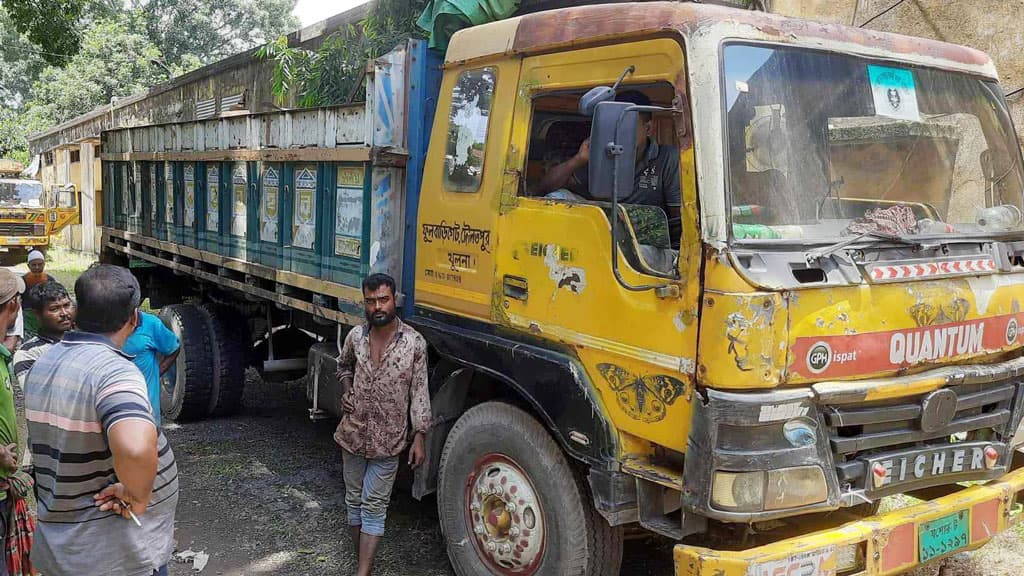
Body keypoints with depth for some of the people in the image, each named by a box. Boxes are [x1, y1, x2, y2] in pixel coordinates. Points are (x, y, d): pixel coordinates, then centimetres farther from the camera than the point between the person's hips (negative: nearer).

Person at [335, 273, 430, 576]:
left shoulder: (414, 342, -10)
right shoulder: (356, 336, -1)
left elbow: (419, 392, -6)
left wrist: (419, 437, -8)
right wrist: (347, 392, 1)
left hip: (388, 440, -4)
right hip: (353, 434, 4)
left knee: (374, 506, -1)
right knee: (355, 500, 15)